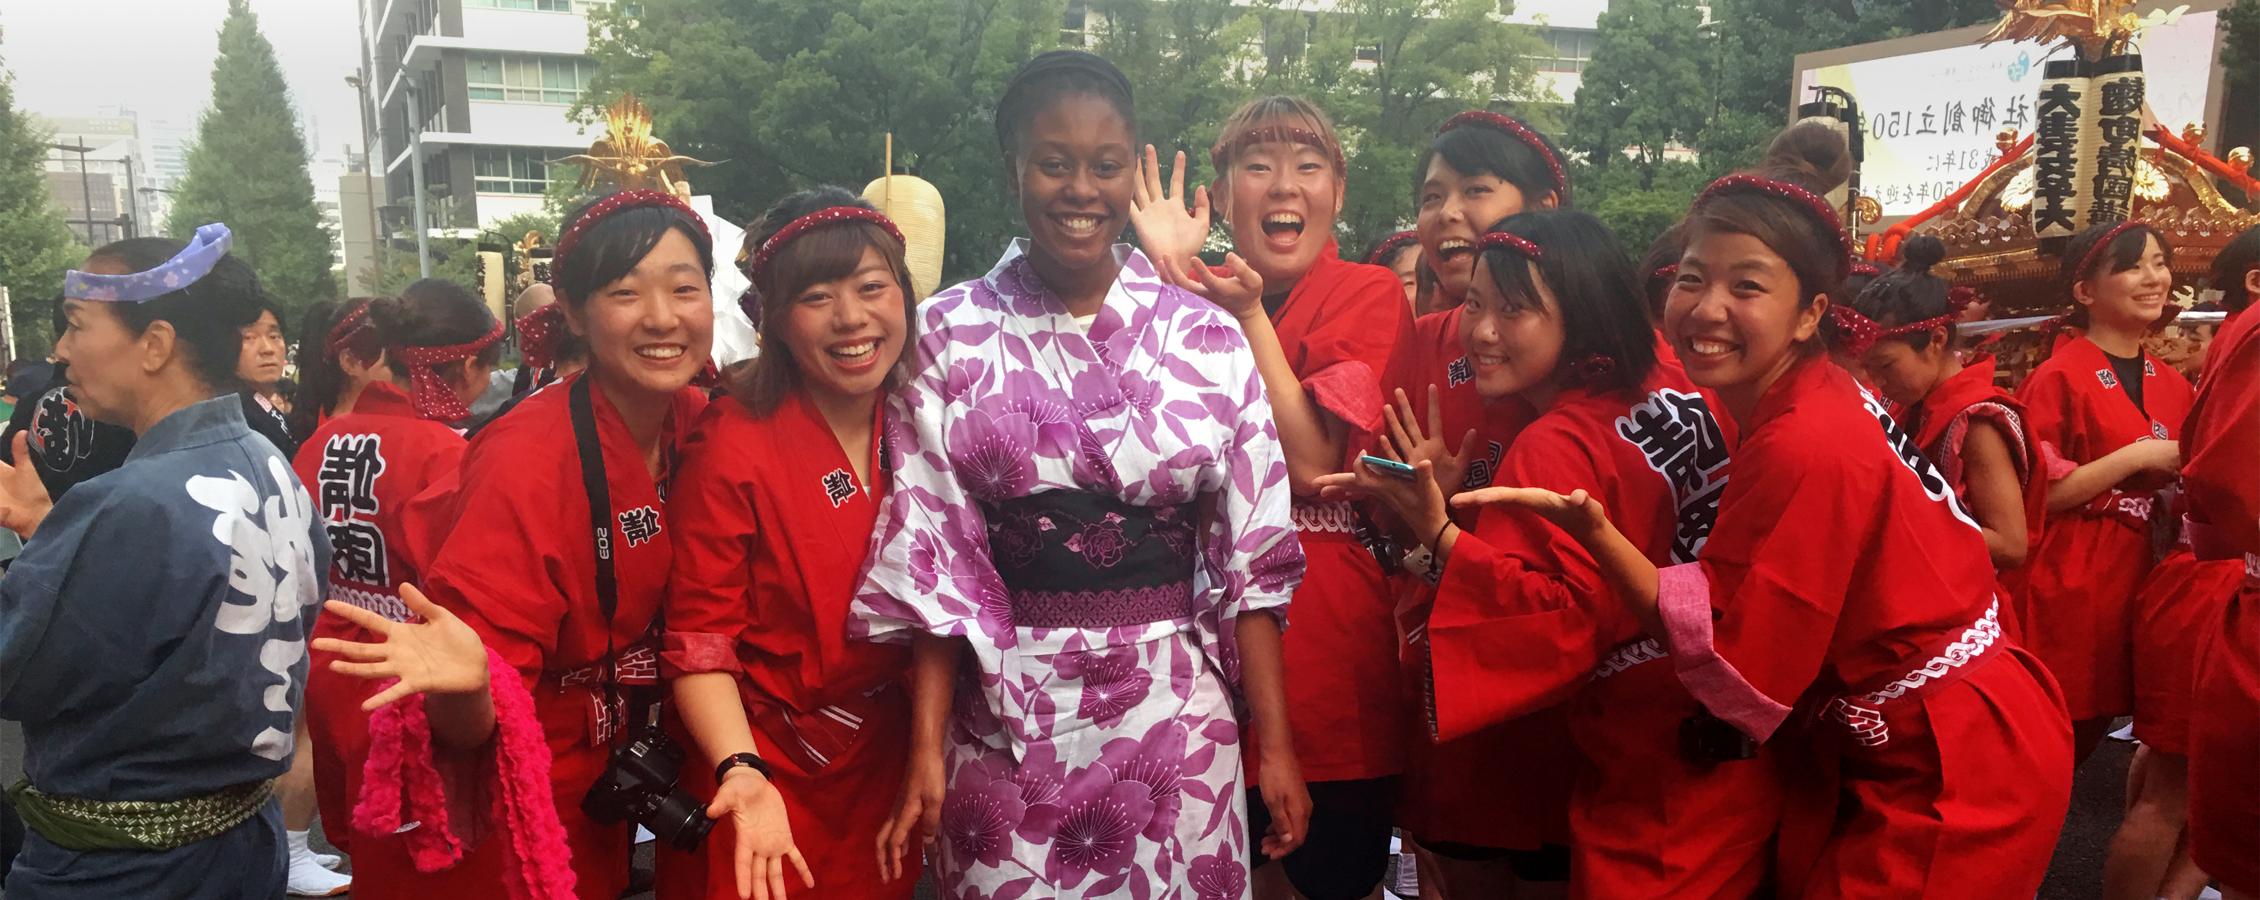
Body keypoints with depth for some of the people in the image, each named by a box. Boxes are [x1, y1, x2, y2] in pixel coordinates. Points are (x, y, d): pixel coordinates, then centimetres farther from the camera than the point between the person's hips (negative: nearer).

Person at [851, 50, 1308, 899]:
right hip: (1004, 725, -1)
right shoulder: (949, 337, -1)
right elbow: (932, 564, -1)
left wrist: (1275, 745, 1)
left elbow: (1249, 556, 2)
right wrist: (925, 754, -5)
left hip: (1177, 721, 1)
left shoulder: (1206, 338, 1)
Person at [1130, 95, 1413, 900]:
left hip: (1332, 650, -3)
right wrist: (1168, 275, -12)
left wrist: (1248, 314, -15)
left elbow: (1314, 462, -13)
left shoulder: (1370, 297, -2)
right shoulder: (1193, 296, 8)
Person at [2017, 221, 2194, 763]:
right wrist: (2135, 457, -16)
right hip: (2066, 583, -6)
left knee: (2096, 724, 9)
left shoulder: (2173, 388, 11)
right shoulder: (2058, 378, -9)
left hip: (2134, 574, 6)